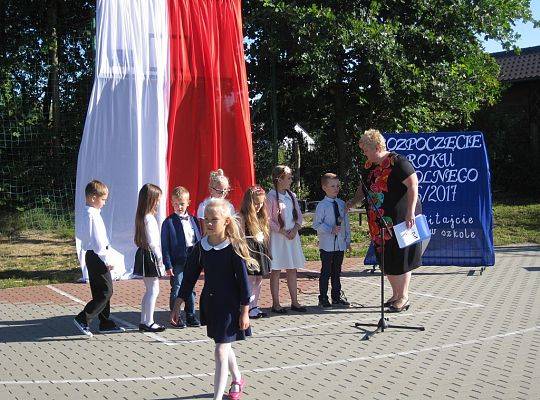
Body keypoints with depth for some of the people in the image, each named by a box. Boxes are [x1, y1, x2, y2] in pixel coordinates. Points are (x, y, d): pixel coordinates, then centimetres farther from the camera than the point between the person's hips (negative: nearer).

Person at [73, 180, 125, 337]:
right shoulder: (93, 215, -16)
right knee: (106, 291, -8)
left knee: (100, 292, 14)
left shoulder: (88, 213, 14)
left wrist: (106, 258, 18)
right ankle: (83, 319, -7)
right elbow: (98, 241, -20)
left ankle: (106, 323, 21)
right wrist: (107, 260, -16)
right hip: (97, 257, -10)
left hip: (92, 256, 10)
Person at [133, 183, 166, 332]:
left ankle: (143, 321, 20)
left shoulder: (140, 217, 10)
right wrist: (160, 257, -10)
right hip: (150, 255, -10)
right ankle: (149, 323, 3)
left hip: (143, 254, 10)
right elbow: (152, 242, -19)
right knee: (153, 289, -2)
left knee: (149, 290, 16)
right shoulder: (149, 218, -18)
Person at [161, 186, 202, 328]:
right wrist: (168, 265, -12)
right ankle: (176, 317, 11)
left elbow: (199, 239, 13)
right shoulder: (169, 222, -5)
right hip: (177, 261, -4)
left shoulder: (193, 220, 8)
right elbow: (165, 246, -7)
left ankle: (190, 315, 23)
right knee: (176, 289, 1)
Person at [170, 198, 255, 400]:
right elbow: (189, 277, 5)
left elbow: (243, 281, -12)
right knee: (224, 347, 23)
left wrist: (244, 312, -11)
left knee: (220, 351, -10)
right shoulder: (201, 247, -1)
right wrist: (177, 306, 4)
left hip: (230, 305, -6)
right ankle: (237, 380, 47)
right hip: (210, 303, 6)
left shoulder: (234, 247, -16)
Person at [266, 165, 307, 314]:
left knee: (292, 269, 10)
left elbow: (299, 215, 11)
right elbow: (268, 220, -12)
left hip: (292, 236, 6)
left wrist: (295, 229, -6)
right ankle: (276, 304, 6)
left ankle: (294, 302, 17)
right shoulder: (271, 197, -10)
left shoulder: (291, 196, 9)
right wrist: (283, 232, -14)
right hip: (277, 237, -6)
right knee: (276, 270, 0)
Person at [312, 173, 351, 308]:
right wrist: (331, 230, -21)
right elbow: (316, 224, -11)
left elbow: (346, 223, 13)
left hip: (340, 244, 5)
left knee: (337, 271, 14)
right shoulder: (322, 205, -9)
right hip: (327, 245, -5)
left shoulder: (342, 204, 8)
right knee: (326, 271, 0)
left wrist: (348, 240, 12)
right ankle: (323, 298, 9)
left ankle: (337, 296, 24)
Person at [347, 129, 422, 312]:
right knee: (385, 258, 11)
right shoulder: (370, 165, 9)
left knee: (400, 256, -1)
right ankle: (395, 294, 24)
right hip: (379, 221, 8)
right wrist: (353, 201, 8)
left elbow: (413, 185, -20)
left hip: (399, 219, -8)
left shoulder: (397, 162, -15)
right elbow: (364, 187, 23)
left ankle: (404, 297, 9)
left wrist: (410, 212, -27)